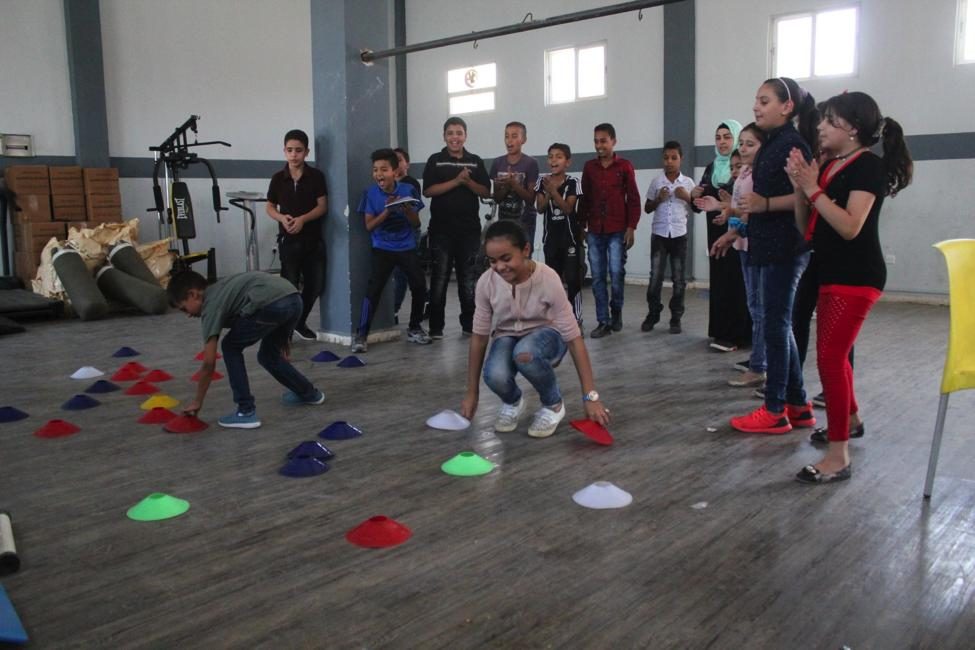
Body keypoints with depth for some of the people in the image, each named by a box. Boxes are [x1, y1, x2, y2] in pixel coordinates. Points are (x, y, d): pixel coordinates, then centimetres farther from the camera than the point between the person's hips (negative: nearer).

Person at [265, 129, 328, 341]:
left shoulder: (316, 176, -1)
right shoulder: (278, 178, 2)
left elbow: (322, 206, -4)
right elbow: (269, 207, 8)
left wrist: (302, 219, -18)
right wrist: (282, 218, -13)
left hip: (313, 238, 1)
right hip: (288, 239, -1)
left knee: (315, 284, 8)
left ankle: (300, 322, 29)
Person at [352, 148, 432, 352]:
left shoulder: (408, 190, -2)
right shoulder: (371, 193, -5)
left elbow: (416, 223, 0)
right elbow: (369, 226, -8)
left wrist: (407, 210, -20)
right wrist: (387, 211, -21)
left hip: (407, 247, 2)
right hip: (382, 249, -2)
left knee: (419, 285, -1)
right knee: (373, 289, -14)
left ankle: (414, 328, 20)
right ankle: (361, 335, -8)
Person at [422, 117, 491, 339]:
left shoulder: (475, 161, 10)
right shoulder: (435, 160, 3)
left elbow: (485, 192, 5)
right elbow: (428, 190, -8)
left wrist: (468, 182, -13)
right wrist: (456, 181, -16)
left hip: (470, 228, 2)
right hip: (441, 229, -2)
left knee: (469, 278, 7)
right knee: (439, 278, 1)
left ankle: (469, 324, 17)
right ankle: (436, 327, 6)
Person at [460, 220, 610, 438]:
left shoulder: (548, 280, -28)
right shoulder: (487, 282, -19)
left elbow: (573, 338, -25)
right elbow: (479, 337, -10)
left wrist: (591, 396, -26)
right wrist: (472, 393, -7)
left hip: (545, 335, -2)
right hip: (507, 337, 2)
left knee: (525, 353, -39)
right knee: (495, 376, -33)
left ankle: (553, 405, -8)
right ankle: (513, 402, 6)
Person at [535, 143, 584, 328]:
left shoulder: (572, 183, -7)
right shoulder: (542, 181, 2)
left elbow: (568, 208, -16)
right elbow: (540, 208, -5)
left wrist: (553, 191, -26)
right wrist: (547, 193, -22)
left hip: (570, 237, -3)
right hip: (551, 237, 3)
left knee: (572, 279, -6)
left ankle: (576, 320, -1)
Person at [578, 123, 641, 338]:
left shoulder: (624, 166, 0)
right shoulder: (589, 167, 9)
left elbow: (633, 199, 0)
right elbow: (584, 198, 12)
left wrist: (631, 227, -6)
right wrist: (581, 226, 9)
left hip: (618, 231, -3)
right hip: (594, 231, 3)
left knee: (616, 273, -7)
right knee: (598, 277, 2)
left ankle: (616, 311, 18)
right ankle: (604, 321, 9)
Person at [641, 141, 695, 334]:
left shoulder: (688, 183, 3)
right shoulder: (656, 182, 3)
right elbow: (647, 209, 9)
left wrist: (687, 197, -9)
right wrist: (658, 199, -8)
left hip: (679, 235, 0)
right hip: (659, 235, 0)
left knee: (679, 279, 4)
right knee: (655, 277, -3)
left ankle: (676, 318, 12)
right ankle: (653, 314, 11)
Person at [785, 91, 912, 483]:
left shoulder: (868, 166, -13)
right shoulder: (830, 166, 10)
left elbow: (850, 226, -24)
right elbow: (806, 228, 8)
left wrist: (814, 189, -22)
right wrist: (799, 186, -6)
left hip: (856, 277, -9)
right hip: (832, 273, 9)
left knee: (829, 358, -14)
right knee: (834, 355, 21)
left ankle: (838, 456, -10)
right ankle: (851, 419, 42)